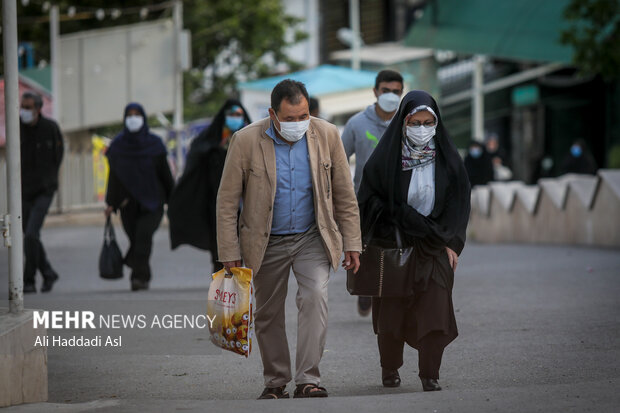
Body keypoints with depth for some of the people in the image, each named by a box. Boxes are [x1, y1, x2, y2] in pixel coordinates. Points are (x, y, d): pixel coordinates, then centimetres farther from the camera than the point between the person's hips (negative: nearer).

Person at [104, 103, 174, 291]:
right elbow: (113, 175, 7)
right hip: (128, 201, 2)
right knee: (136, 239, 2)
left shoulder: (154, 143, -1)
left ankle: (138, 276, -23)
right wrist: (111, 204, 3)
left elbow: (165, 172, 4)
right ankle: (143, 277, 19)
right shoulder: (118, 145, 3)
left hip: (151, 200, -2)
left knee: (144, 233, -21)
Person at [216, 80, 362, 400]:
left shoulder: (326, 135, -6)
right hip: (266, 243, 0)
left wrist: (352, 243, 0)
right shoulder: (246, 141, -13)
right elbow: (227, 201, -7)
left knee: (315, 296, -20)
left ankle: (308, 380, -19)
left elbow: (345, 195, 2)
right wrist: (229, 253, -9)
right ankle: (275, 383, 24)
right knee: (268, 314, 7)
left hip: (312, 238, 0)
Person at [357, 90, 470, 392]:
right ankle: (390, 368, 28)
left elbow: (459, 201, 5)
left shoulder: (447, 157, 0)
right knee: (391, 309, 7)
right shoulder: (387, 155, -6)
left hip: (434, 245, 1)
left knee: (435, 309, -10)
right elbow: (370, 197, -4)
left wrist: (452, 243, -2)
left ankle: (430, 375, -2)